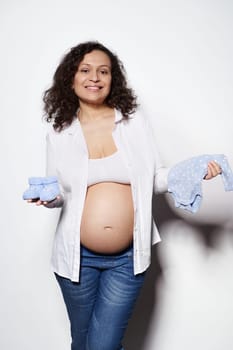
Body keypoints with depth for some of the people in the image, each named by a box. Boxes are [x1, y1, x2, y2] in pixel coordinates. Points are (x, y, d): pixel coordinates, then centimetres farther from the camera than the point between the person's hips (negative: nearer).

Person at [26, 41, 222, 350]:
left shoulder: (135, 121, -2)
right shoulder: (59, 133, 0)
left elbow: (153, 179, 4)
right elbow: (58, 193, 9)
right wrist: (47, 197, -13)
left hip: (127, 258, -1)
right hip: (78, 256, 2)